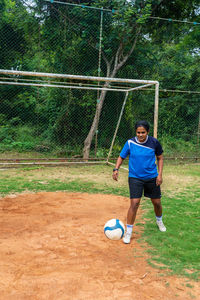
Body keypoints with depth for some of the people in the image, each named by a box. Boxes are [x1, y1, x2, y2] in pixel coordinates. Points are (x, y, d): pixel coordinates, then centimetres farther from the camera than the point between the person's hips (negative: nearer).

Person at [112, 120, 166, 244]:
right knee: (134, 203, -13)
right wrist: (116, 169, -15)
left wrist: (160, 174, -3)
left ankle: (159, 221, 46)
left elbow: (160, 158, 5)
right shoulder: (130, 143, -11)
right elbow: (121, 157, 1)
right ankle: (128, 231, 3)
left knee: (157, 202, 13)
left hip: (152, 177, 2)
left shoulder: (154, 142, -8)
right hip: (135, 178, -2)